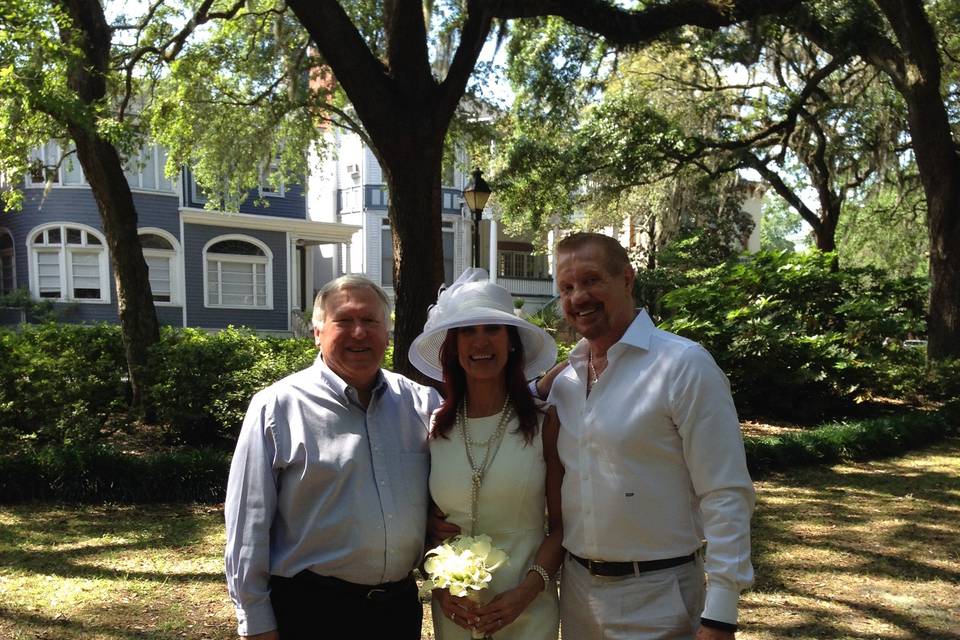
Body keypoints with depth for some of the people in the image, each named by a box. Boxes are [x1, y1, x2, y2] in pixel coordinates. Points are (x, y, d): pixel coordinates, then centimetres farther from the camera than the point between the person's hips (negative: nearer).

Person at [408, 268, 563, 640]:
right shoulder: (434, 428, -3)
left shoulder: (544, 424, -8)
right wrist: (441, 590, -8)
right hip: (454, 610, 2)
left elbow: (561, 525, -4)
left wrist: (526, 591, -15)